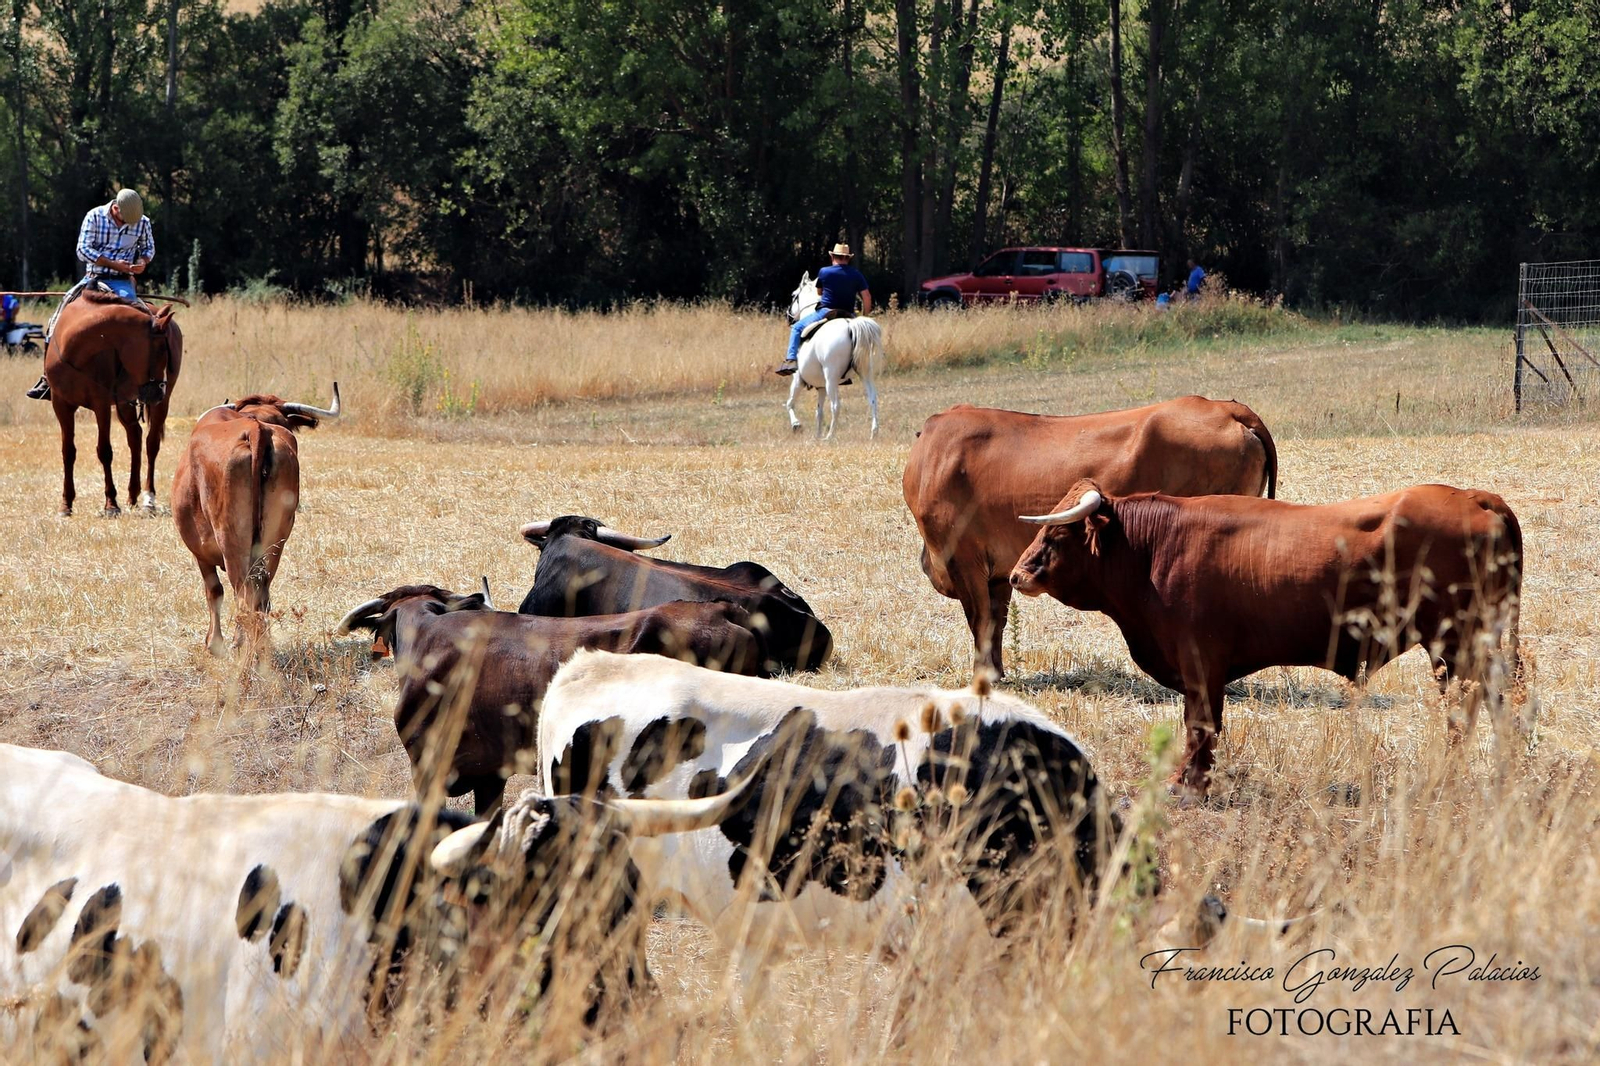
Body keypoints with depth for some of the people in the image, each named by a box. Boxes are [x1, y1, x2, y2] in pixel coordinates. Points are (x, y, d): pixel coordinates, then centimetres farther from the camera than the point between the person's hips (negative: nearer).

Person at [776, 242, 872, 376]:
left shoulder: (824, 272, -1)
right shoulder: (856, 275, 4)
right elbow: (867, 297, 1)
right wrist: (864, 317, 12)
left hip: (825, 312, -3)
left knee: (797, 328, 14)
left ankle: (791, 359, -5)